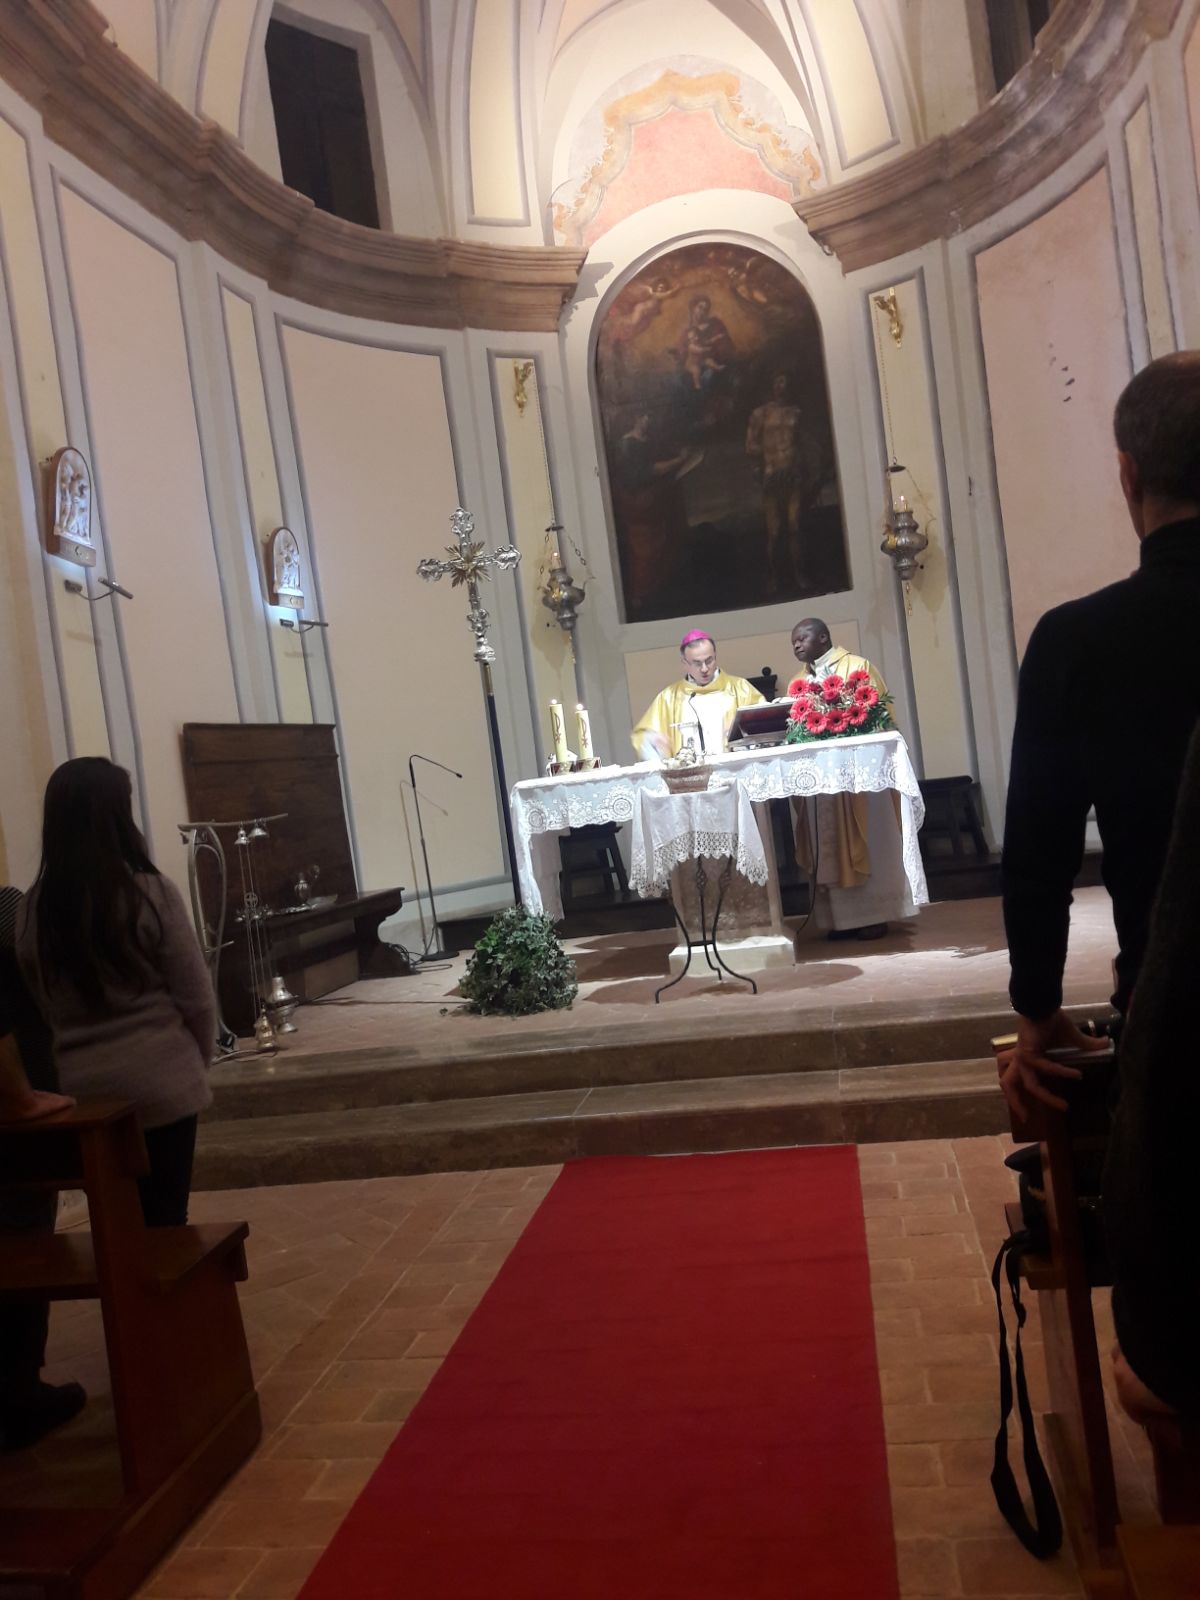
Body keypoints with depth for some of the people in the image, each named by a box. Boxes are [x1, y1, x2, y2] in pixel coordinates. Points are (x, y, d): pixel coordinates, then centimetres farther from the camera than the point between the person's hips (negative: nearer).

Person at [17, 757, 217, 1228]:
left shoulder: (32, 910, -3)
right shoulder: (151, 892, -14)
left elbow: (41, 1009, 4)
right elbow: (196, 999, -9)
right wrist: (199, 1061, 8)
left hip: (81, 1090, 4)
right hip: (160, 1083, -4)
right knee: (164, 1221, 9)